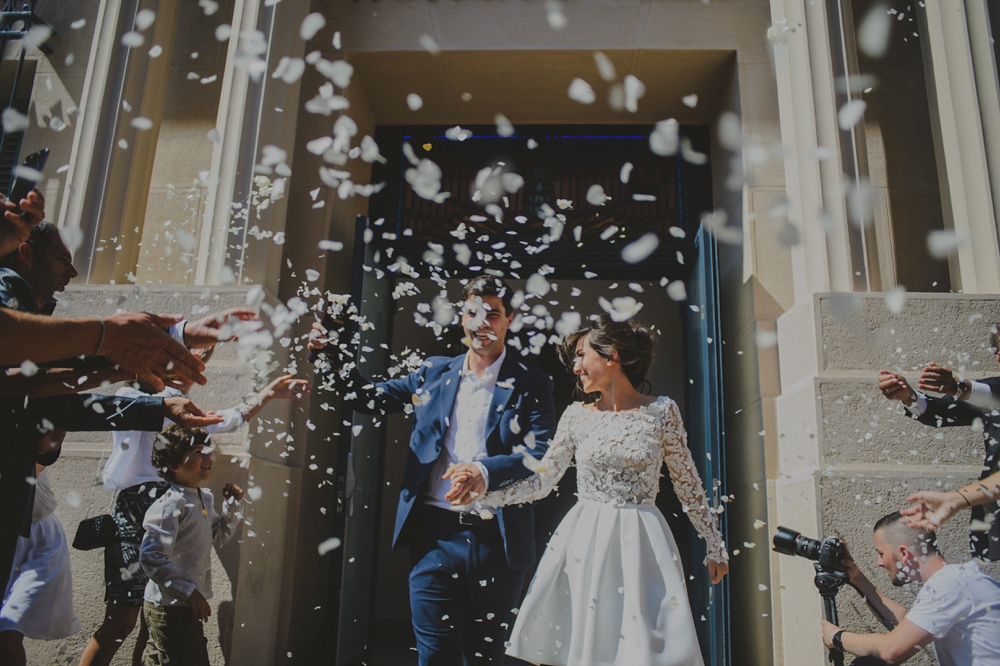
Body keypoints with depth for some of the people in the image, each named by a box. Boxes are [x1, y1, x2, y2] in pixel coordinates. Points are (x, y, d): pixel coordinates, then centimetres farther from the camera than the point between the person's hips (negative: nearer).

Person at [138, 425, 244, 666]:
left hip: (185, 605, 9)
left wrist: (233, 504, 6)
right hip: (171, 608, -9)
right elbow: (151, 557, -27)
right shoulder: (170, 505, -21)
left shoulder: (205, 498, 7)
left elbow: (219, 536, 21)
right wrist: (189, 592, -25)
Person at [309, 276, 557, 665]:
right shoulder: (434, 373, 10)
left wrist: (487, 471, -27)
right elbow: (368, 398, 14)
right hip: (435, 535, 2)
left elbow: (544, 454, -11)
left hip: (497, 541, -1)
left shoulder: (531, 385, 0)